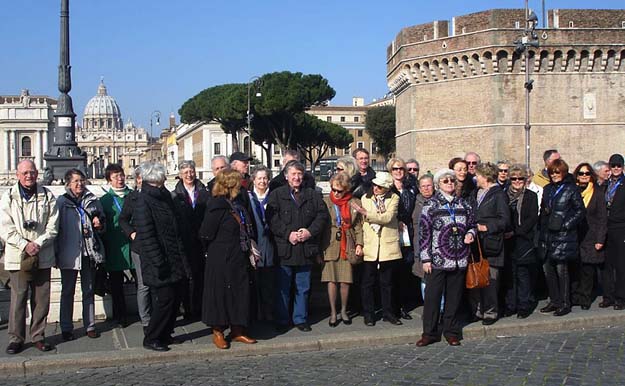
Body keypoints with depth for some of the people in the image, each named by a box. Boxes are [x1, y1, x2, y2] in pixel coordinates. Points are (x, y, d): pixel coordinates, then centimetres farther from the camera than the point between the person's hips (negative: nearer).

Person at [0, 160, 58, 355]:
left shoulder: (47, 196, 6)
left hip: (43, 257, 2)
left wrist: (38, 244, -12)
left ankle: (38, 336, 16)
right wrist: (25, 245, -13)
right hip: (17, 256, -1)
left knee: (41, 299, 5)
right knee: (18, 298, -1)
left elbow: (52, 226, 2)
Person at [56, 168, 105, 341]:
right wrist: (56, 253, -5)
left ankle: (90, 325, 17)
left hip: (89, 252, 3)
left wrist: (99, 224, -5)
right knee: (67, 291, 6)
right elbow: (55, 227, -1)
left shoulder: (92, 200, 7)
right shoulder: (61, 201, -1)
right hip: (69, 253, -3)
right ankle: (66, 328, 14)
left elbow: (102, 224, 19)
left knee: (89, 290, 9)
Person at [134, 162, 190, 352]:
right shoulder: (143, 202, -13)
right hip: (160, 263, -8)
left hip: (174, 262, 8)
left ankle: (165, 334, 25)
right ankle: (151, 339, 8)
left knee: (173, 299, 12)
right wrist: (159, 262, -21)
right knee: (164, 300, -5)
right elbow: (146, 236, -18)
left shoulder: (164, 196, 13)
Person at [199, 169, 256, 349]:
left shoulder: (237, 205, 11)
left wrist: (248, 247, 11)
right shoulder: (217, 206, -16)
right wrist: (213, 251, -3)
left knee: (240, 292, 11)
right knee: (220, 293, 1)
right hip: (221, 260, -8)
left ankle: (237, 330, 22)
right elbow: (206, 234, -15)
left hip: (238, 260, 8)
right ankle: (217, 332, 14)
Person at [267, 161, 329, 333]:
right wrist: (288, 234, -16)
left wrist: (310, 232, -10)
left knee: (303, 287, 10)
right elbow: (272, 219, -6)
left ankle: (300, 319, 21)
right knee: (283, 288, 5)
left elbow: (323, 215, 4)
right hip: (284, 249, -2)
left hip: (306, 249, 2)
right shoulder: (276, 195, 2)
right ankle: (281, 321, 15)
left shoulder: (313, 195, 11)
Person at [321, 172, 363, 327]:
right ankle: (333, 313, 10)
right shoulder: (325, 202, 3)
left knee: (345, 281, 3)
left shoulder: (354, 203, 6)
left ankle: (343, 311, 20)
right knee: (331, 280, -1)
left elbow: (358, 226, 8)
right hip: (330, 246, -1)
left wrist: (359, 244, -3)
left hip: (347, 247, 1)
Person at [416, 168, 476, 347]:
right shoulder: (430, 204, -1)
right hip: (437, 259, -4)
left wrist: (470, 233, -2)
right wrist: (425, 258, -8)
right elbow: (424, 232, -4)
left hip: (459, 259, 4)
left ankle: (451, 332, 20)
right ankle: (430, 332, 10)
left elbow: (472, 224, 22)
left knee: (454, 296, 8)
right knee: (432, 295, -1)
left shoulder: (463, 204, 11)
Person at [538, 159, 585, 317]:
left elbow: (580, 210, -5)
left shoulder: (571, 189, -4)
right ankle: (554, 301, 19)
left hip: (563, 236, -6)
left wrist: (566, 224, -12)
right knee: (548, 269, 7)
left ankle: (565, 304, 5)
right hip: (547, 236, 6)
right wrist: (543, 230, 12)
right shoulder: (547, 189, 14)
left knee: (561, 269, -5)